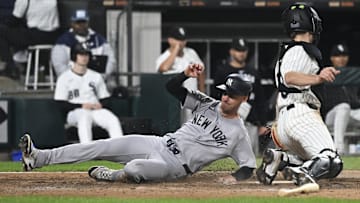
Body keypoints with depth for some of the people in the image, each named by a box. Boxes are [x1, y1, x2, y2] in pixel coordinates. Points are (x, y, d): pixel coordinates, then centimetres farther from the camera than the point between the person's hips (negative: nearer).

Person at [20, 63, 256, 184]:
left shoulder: (239, 133, -6)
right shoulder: (209, 105, 8)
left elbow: (249, 167, -3)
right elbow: (172, 87, 6)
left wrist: (235, 177, -23)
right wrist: (187, 75, -14)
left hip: (174, 167, -6)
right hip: (159, 144, 6)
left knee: (134, 168, -37)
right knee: (103, 146, -8)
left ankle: (112, 175, -1)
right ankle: (40, 157, -10)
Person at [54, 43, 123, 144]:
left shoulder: (96, 76, 20)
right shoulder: (65, 78, 6)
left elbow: (105, 99, 19)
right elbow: (61, 104, -2)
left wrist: (100, 105, -6)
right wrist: (82, 106, -15)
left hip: (96, 110, 4)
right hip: (75, 112, -4)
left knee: (113, 120, -28)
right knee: (84, 117, -40)